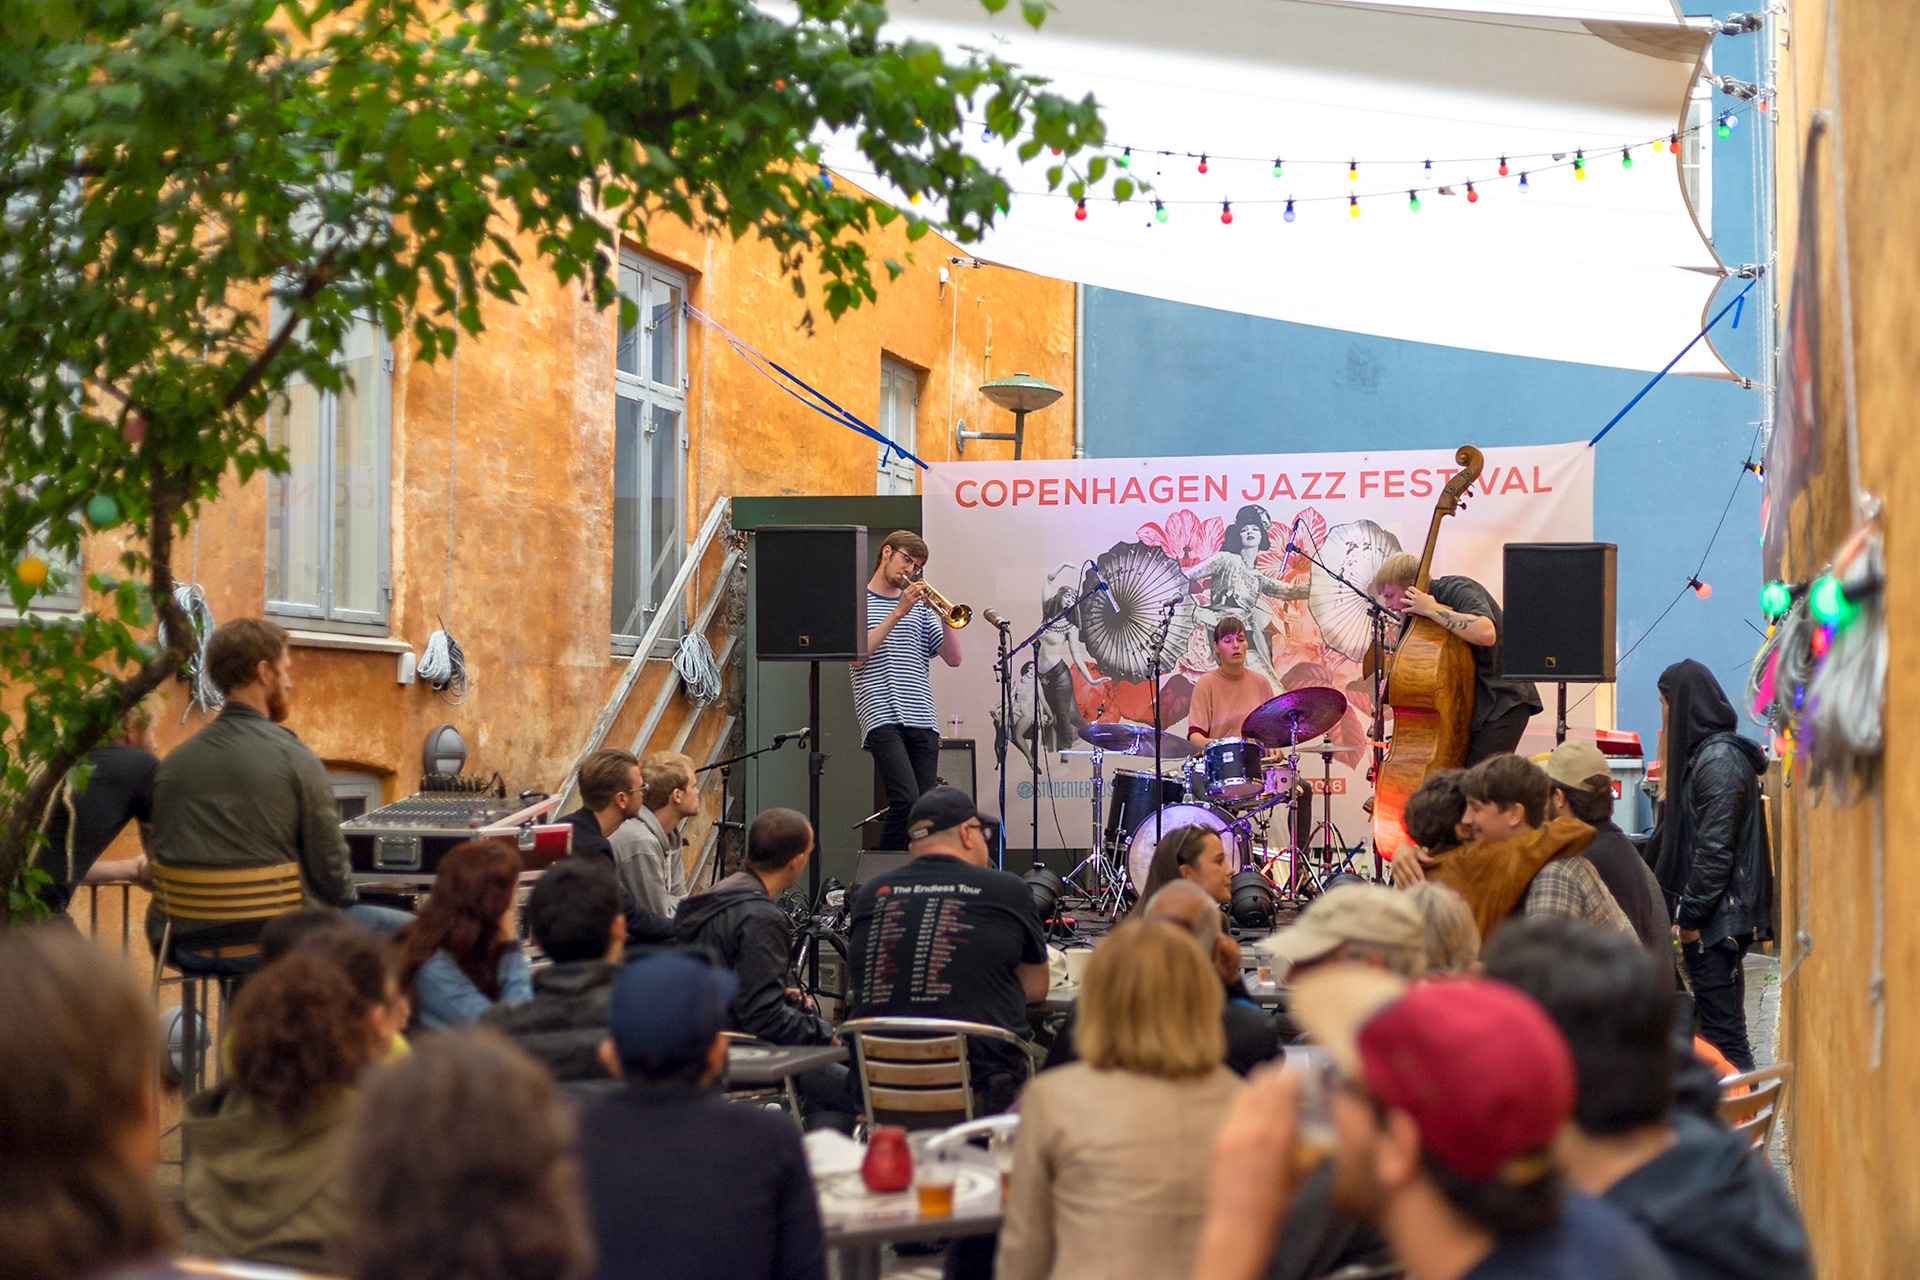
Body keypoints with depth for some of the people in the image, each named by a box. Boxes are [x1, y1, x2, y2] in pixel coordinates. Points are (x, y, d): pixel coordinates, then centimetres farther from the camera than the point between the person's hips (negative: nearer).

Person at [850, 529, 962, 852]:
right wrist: (898, 613, -11)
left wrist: (944, 617, -3)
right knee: (906, 801, -20)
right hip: (882, 718, -5)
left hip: (923, 720, 5)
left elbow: (953, 658, 13)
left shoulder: (920, 606, 20)